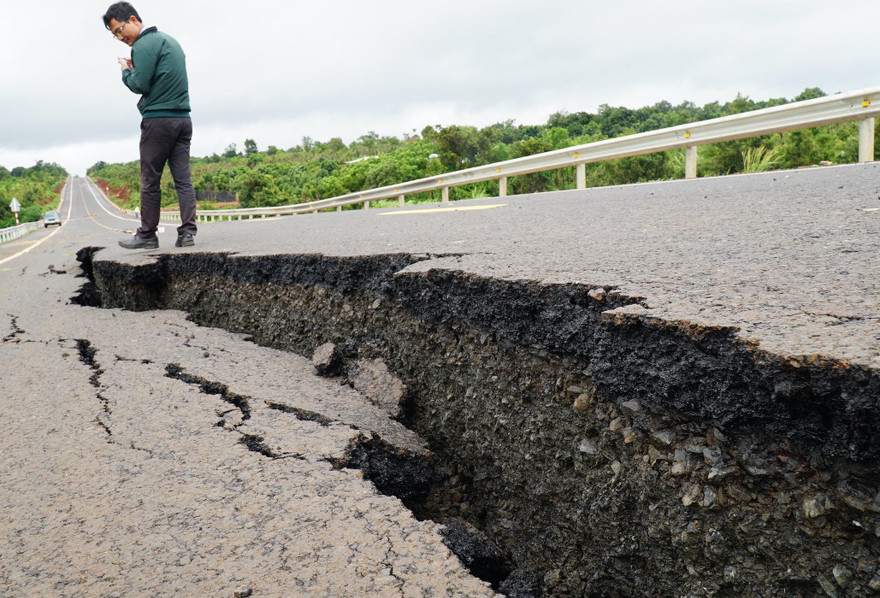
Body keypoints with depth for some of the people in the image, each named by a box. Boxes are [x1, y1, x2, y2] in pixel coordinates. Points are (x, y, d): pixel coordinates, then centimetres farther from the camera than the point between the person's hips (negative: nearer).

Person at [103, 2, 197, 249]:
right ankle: (187, 232, -3)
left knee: (150, 181, -2)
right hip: (183, 118, 8)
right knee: (183, 179, 2)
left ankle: (147, 236, 3)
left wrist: (126, 71, 7)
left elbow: (139, 85, -12)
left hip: (158, 119, -8)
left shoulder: (144, 45, -8)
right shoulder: (170, 40, 20)